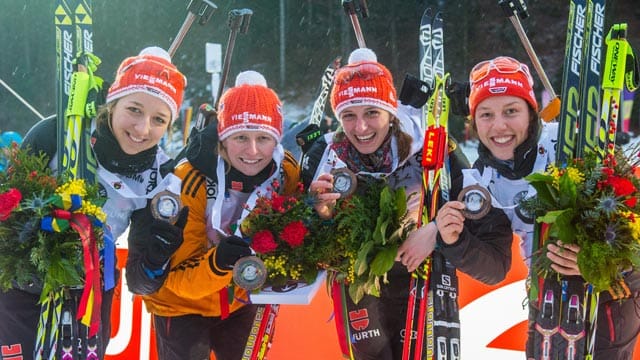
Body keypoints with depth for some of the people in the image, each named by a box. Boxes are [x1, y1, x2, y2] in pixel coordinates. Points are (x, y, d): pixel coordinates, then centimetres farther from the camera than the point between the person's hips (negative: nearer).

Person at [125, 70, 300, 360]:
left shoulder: (287, 171, -18)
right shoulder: (190, 182, -29)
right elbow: (179, 277, -25)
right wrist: (215, 263, -46)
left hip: (239, 299, 4)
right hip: (182, 303, -4)